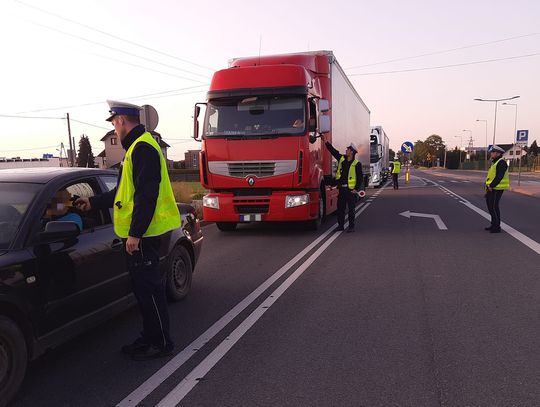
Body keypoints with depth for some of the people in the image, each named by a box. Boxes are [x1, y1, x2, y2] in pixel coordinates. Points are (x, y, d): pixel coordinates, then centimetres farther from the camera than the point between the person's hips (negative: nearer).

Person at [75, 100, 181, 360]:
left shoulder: (143, 148, -14)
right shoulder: (136, 147, 19)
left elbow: (146, 195, -22)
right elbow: (125, 191, 26)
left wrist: (135, 233, -23)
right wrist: (93, 203, 31)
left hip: (142, 234, -10)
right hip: (138, 233, 10)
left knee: (148, 287, -2)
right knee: (143, 286, 16)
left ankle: (161, 343, 10)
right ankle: (150, 337, 27)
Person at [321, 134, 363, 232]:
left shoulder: (356, 164, -6)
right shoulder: (341, 158, 8)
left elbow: (360, 178, -6)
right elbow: (333, 150, 13)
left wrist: (357, 189, -13)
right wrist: (326, 141, 8)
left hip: (351, 189, -5)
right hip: (342, 188, 5)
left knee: (351, 209, 1)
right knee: (340, 208, 10)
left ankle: (351, 226, 8)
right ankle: (340, 225, 20)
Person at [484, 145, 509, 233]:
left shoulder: (501, 163, -13)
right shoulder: (494, 163, 20)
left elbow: (499, 176, -22)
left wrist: (491, 186, -21)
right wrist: (488, 186, 13)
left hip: (496, 189, -10)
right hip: (492, 189, 10)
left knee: (494, 207, -9)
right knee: (491, 206, 15)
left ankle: (497, 227, -3)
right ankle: (493, 225, 26)